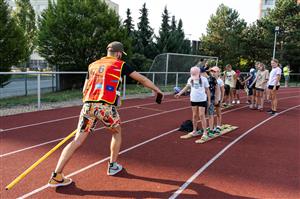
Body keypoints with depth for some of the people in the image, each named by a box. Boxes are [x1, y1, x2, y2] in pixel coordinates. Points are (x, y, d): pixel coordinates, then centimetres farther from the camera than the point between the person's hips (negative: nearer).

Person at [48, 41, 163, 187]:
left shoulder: (93, 65, 21)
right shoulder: (120, 65, 10)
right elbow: (142, 79, 13)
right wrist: (157, 90, 25)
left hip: (88, 105, 4)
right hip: (106, 106, -3)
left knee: (77, 141, 2)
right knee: (117, 132, 23)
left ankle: (56, 176, -3)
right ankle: (113, 166, 29)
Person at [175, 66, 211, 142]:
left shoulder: (204, 79, -8)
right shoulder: (190, 79, 2)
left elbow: (207, 90, -1)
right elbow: (187, 87, 17)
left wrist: (209, 100, -1)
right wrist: (179, 93, 12)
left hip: (202, 100, -4)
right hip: (193, 100, 4)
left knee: (201, 115, -6)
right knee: (195, 115, 10)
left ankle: (205, 132, 0)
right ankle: (195, 131, 21)